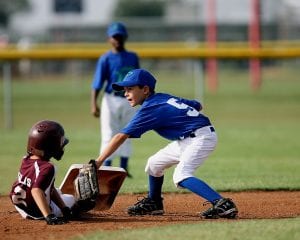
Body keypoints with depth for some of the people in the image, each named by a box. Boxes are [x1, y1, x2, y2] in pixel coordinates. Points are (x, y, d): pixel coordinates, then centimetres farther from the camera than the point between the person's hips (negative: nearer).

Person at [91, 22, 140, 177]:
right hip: (112, 100, -4)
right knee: (109, 136, -5)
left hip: (129, 101, 4)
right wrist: (94, 105, -20)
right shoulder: (106, 59, -6)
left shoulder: (133, 58, 8)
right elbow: (97, 84, -10)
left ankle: (123, 168, 15)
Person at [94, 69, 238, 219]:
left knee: (181, 176, -25)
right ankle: (153, 204, 35)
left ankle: (222, 204, -37)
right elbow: (197, 105, 16)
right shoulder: (164, 98, 10)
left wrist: (98, 162, -20)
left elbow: (120, 137, -18)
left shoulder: (149, 109, -15)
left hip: (201, 137, -10)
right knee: (154, 163, 17)